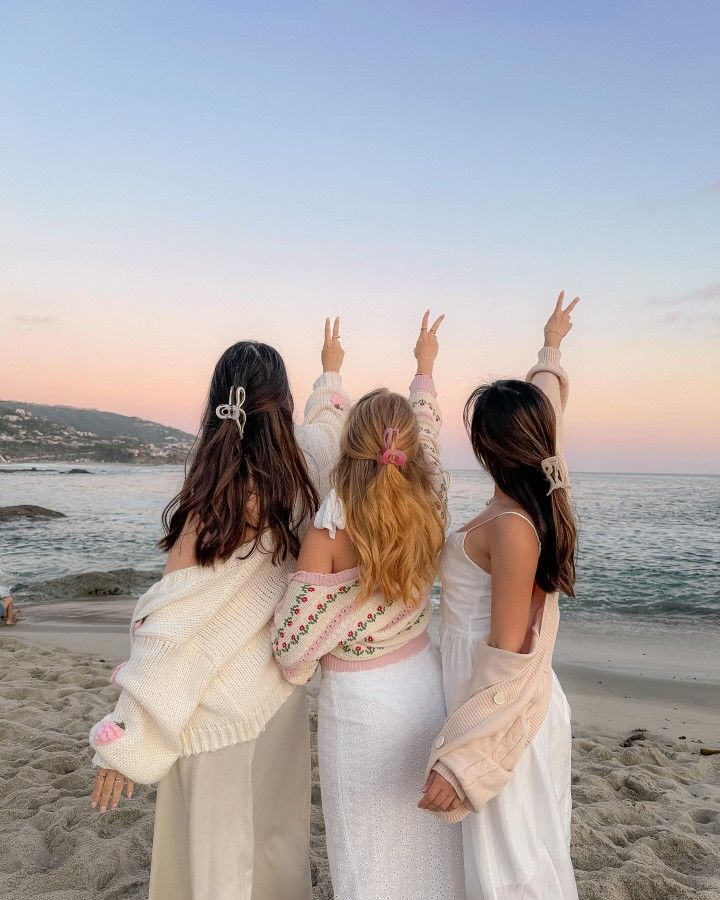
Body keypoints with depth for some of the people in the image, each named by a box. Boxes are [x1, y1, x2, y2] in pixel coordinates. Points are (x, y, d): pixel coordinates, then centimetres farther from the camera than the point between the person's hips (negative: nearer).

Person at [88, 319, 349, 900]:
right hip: (282, 694, 6)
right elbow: (327, 419, 15)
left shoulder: (215, 498, -24)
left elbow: (170, 623, -23)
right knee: (279, 838, 25)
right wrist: (331, 372, 35)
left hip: (219, 709, -5)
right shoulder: (305, 472, -8)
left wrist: (124, 740, -14)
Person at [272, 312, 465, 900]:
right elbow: (428, 431, 9)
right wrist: (424, 367, 26)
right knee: (426, 838, 25)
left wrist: (303, 672, 6)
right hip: (426, 684, 5)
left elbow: (295, 650, -19)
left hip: (361, 705, -4)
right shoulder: (429, 510, -10)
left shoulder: (329, 534, -23)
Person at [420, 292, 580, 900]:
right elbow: (545, 405, 14)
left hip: (501, 716, -8)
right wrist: (551, 347, 31)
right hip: (523, 707, 8)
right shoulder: (541, 498, -3)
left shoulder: (512, 527, -26)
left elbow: (508, 656, -25)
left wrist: (458, 760, -23)